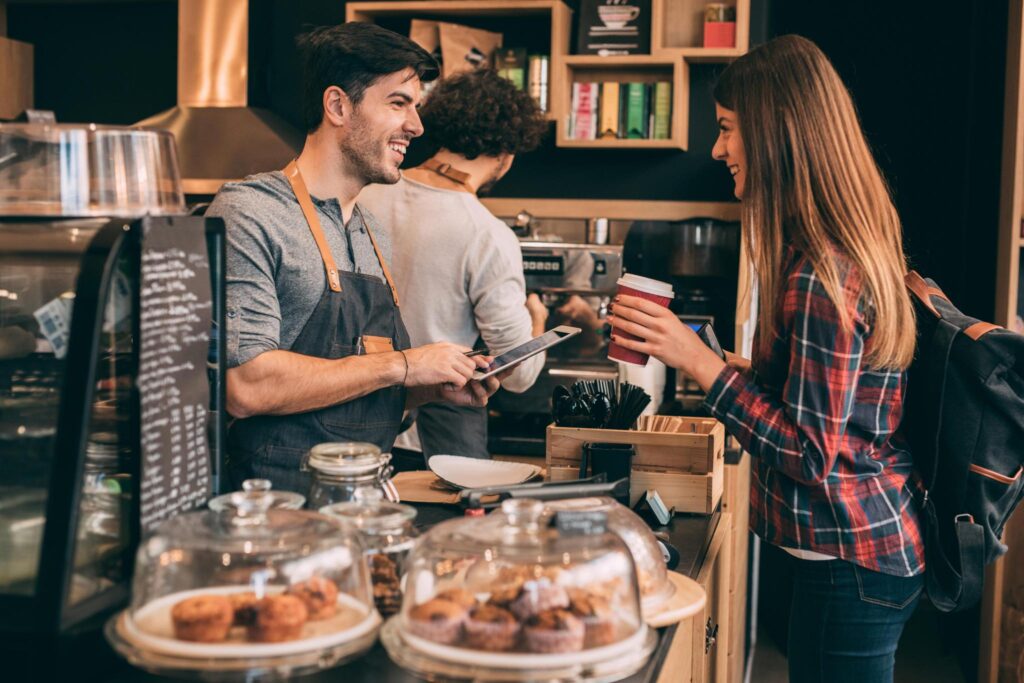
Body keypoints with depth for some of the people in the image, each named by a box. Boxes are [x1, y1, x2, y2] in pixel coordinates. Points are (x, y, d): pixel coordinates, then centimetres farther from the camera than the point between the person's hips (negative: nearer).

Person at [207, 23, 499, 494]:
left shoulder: (373, 236, 16)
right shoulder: (247, 214, -9)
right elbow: (246, 387, -20)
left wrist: (436, 388, 4)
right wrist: (401, 365, -14)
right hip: (281, 507, -7)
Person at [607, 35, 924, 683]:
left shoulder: (820, 274, -24)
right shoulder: (856, 247, 6)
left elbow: (814, 454, -22)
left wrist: (700, 361, -22)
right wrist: (743, 371, 14)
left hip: (852, 567, -10)